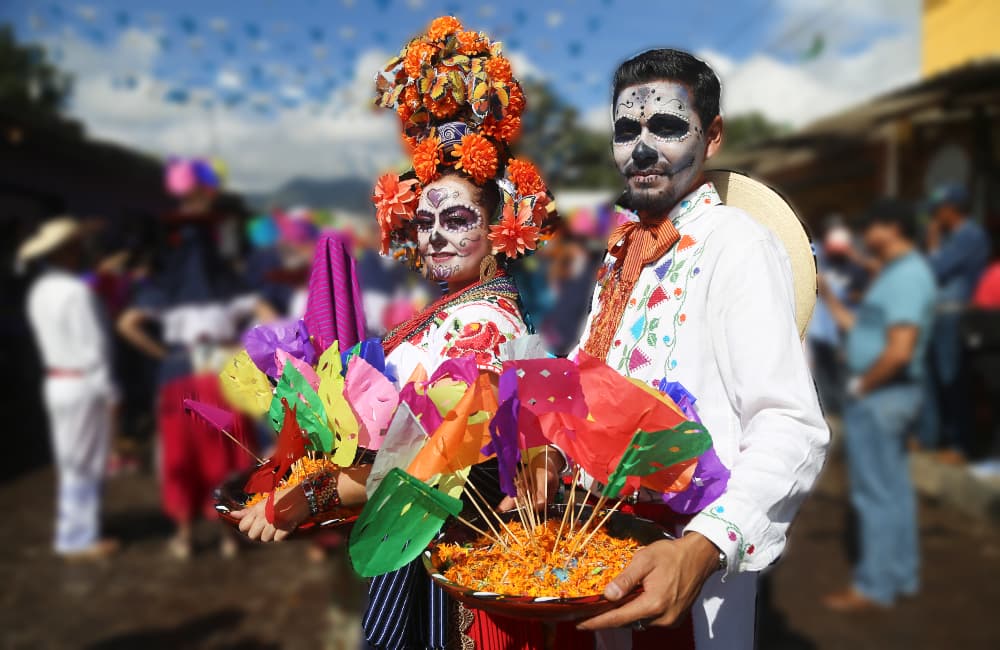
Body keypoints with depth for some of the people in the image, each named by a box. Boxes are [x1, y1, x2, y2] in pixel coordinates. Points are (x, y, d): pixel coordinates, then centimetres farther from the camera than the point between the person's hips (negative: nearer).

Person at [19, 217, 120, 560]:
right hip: (82, 384, -9)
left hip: (58, 382, 9)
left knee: (72, 463, 18)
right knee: (84, 464, 1)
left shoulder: (40, 290, 10)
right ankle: (77, 539, 10)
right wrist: (107, 391, -13)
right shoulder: (76, 291, -18)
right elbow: (91, 346, -19)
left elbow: (55, 338, 11)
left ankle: (74, 531, 28)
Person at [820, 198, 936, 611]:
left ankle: (874, 586, 9)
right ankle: (901, 576, 26)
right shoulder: (899, 272, 13)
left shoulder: (906, 276, -19)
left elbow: (899, 350, -27)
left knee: (875, 493, -1)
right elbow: (862, 328, 17)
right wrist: (826, 295, 15)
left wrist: (860, 385, -15)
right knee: (894, 489, 16)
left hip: (878, 396, -10)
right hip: (887, 395, 10)